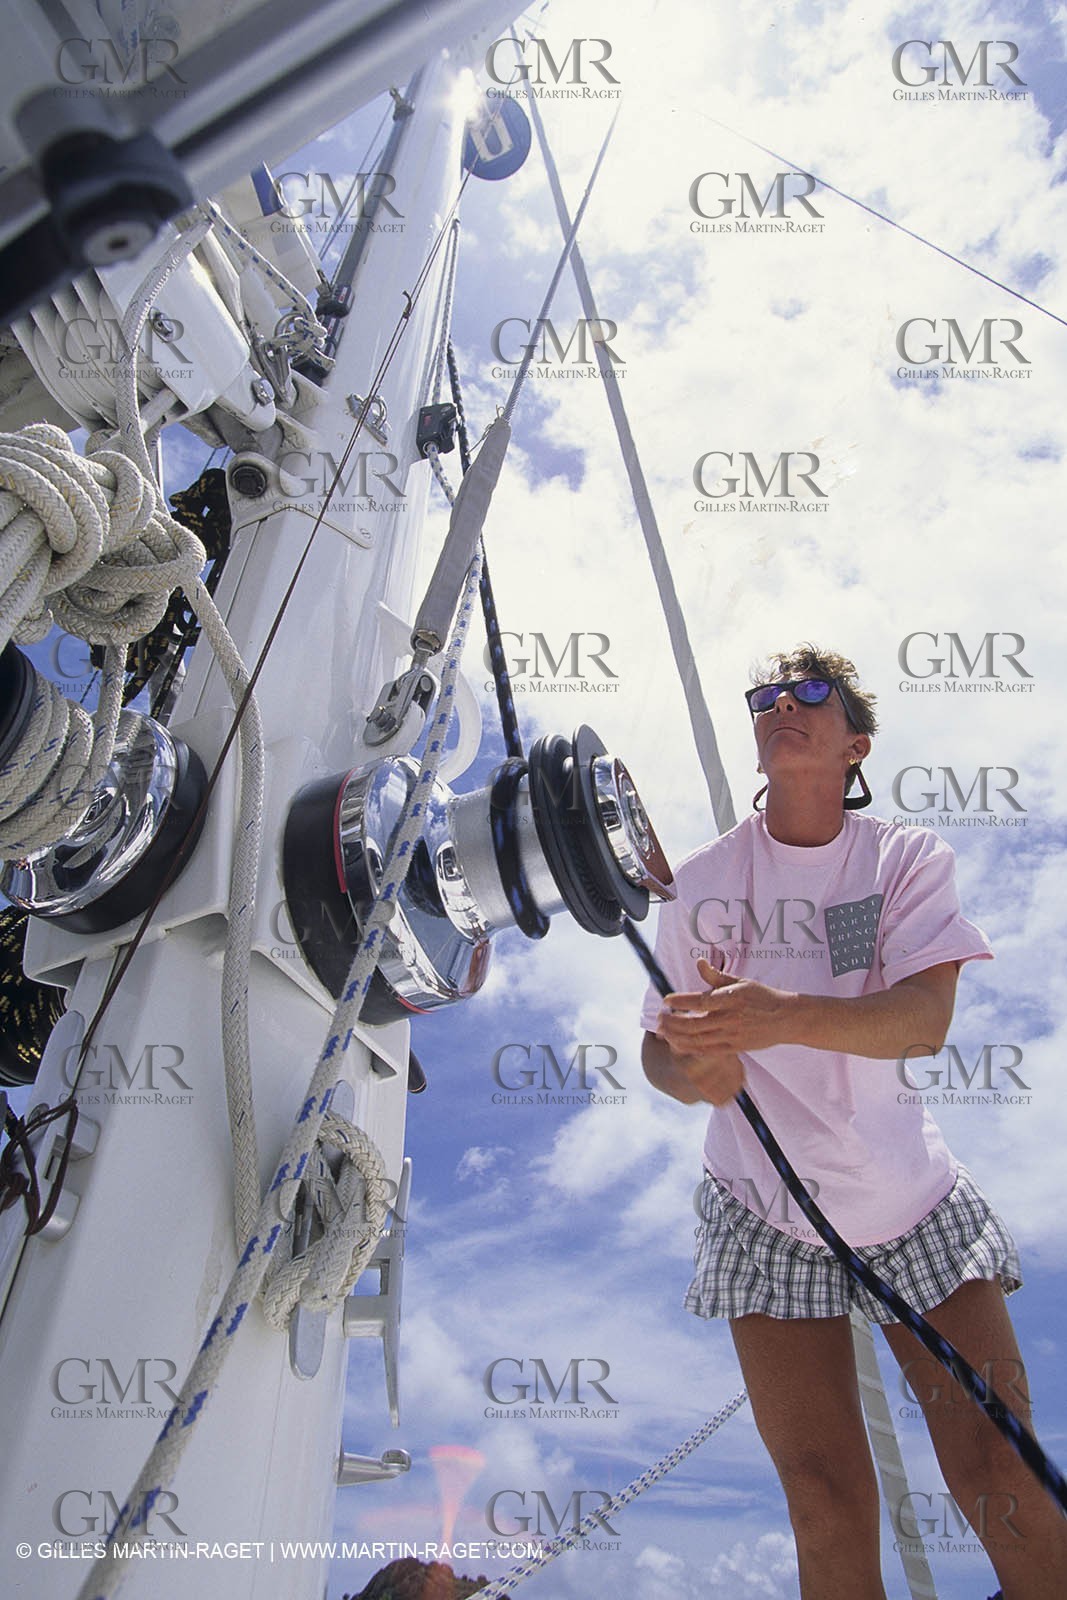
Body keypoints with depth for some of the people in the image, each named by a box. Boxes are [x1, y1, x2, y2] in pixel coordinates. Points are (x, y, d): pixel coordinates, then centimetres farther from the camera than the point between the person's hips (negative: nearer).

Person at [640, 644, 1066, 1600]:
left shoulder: (908, 857, -4)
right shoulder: (703, 882, -2)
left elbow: (924, 1019, -20)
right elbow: (660, 1048, -1)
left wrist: (783, 1015, -39)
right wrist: (691, 1072, -26)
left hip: (913, 1200, 0)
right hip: (766, 1216, 0)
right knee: (827, 1501, 2)